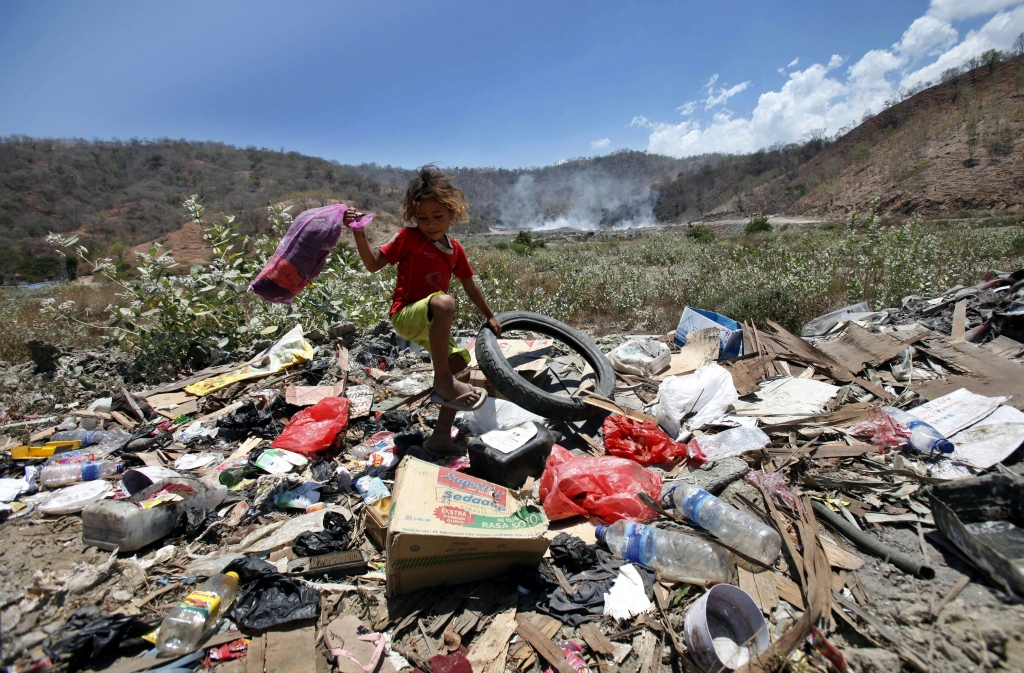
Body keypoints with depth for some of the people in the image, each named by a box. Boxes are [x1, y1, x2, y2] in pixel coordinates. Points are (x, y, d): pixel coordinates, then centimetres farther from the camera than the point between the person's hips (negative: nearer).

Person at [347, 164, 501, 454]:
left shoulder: (454, 249, 11)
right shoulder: (409, 237, -4)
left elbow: (470, 286, 19)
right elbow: (374, 263, -5)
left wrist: (490, 316, 24)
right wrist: (359, 233, -19)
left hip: (431, 323, 7)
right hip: (406, 314, -7)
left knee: (459, 362, 4)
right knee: (444, 302, -37)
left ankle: (441, 435, 13)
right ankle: (442, 381, -28)